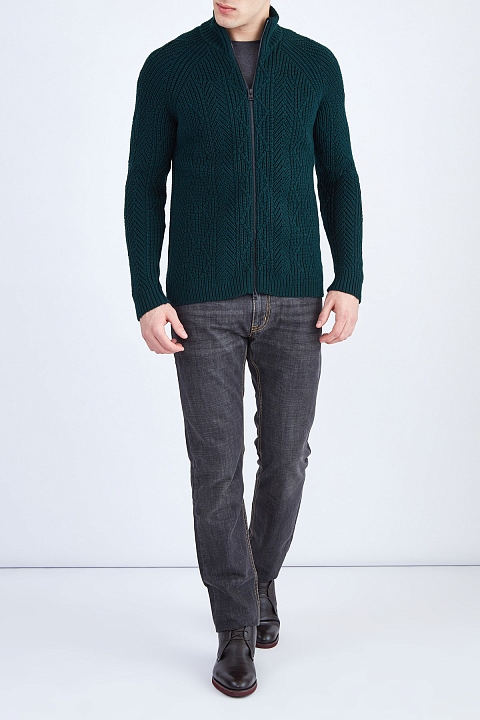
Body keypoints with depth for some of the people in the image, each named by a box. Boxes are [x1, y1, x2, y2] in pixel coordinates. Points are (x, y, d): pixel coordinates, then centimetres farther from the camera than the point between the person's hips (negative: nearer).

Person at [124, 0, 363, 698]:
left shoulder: (316, 64, 8)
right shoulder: (167, 67, 3)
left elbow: (338, 181, 9)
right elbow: (144, 191, 2)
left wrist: (350, 282, -4)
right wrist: (148, 299, -9)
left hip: (294, 299, 2)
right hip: (204, 302, -1)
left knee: (285, 457, 5)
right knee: (217, 465, -3)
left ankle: (259, 577, 34)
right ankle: (237, 630, 13)